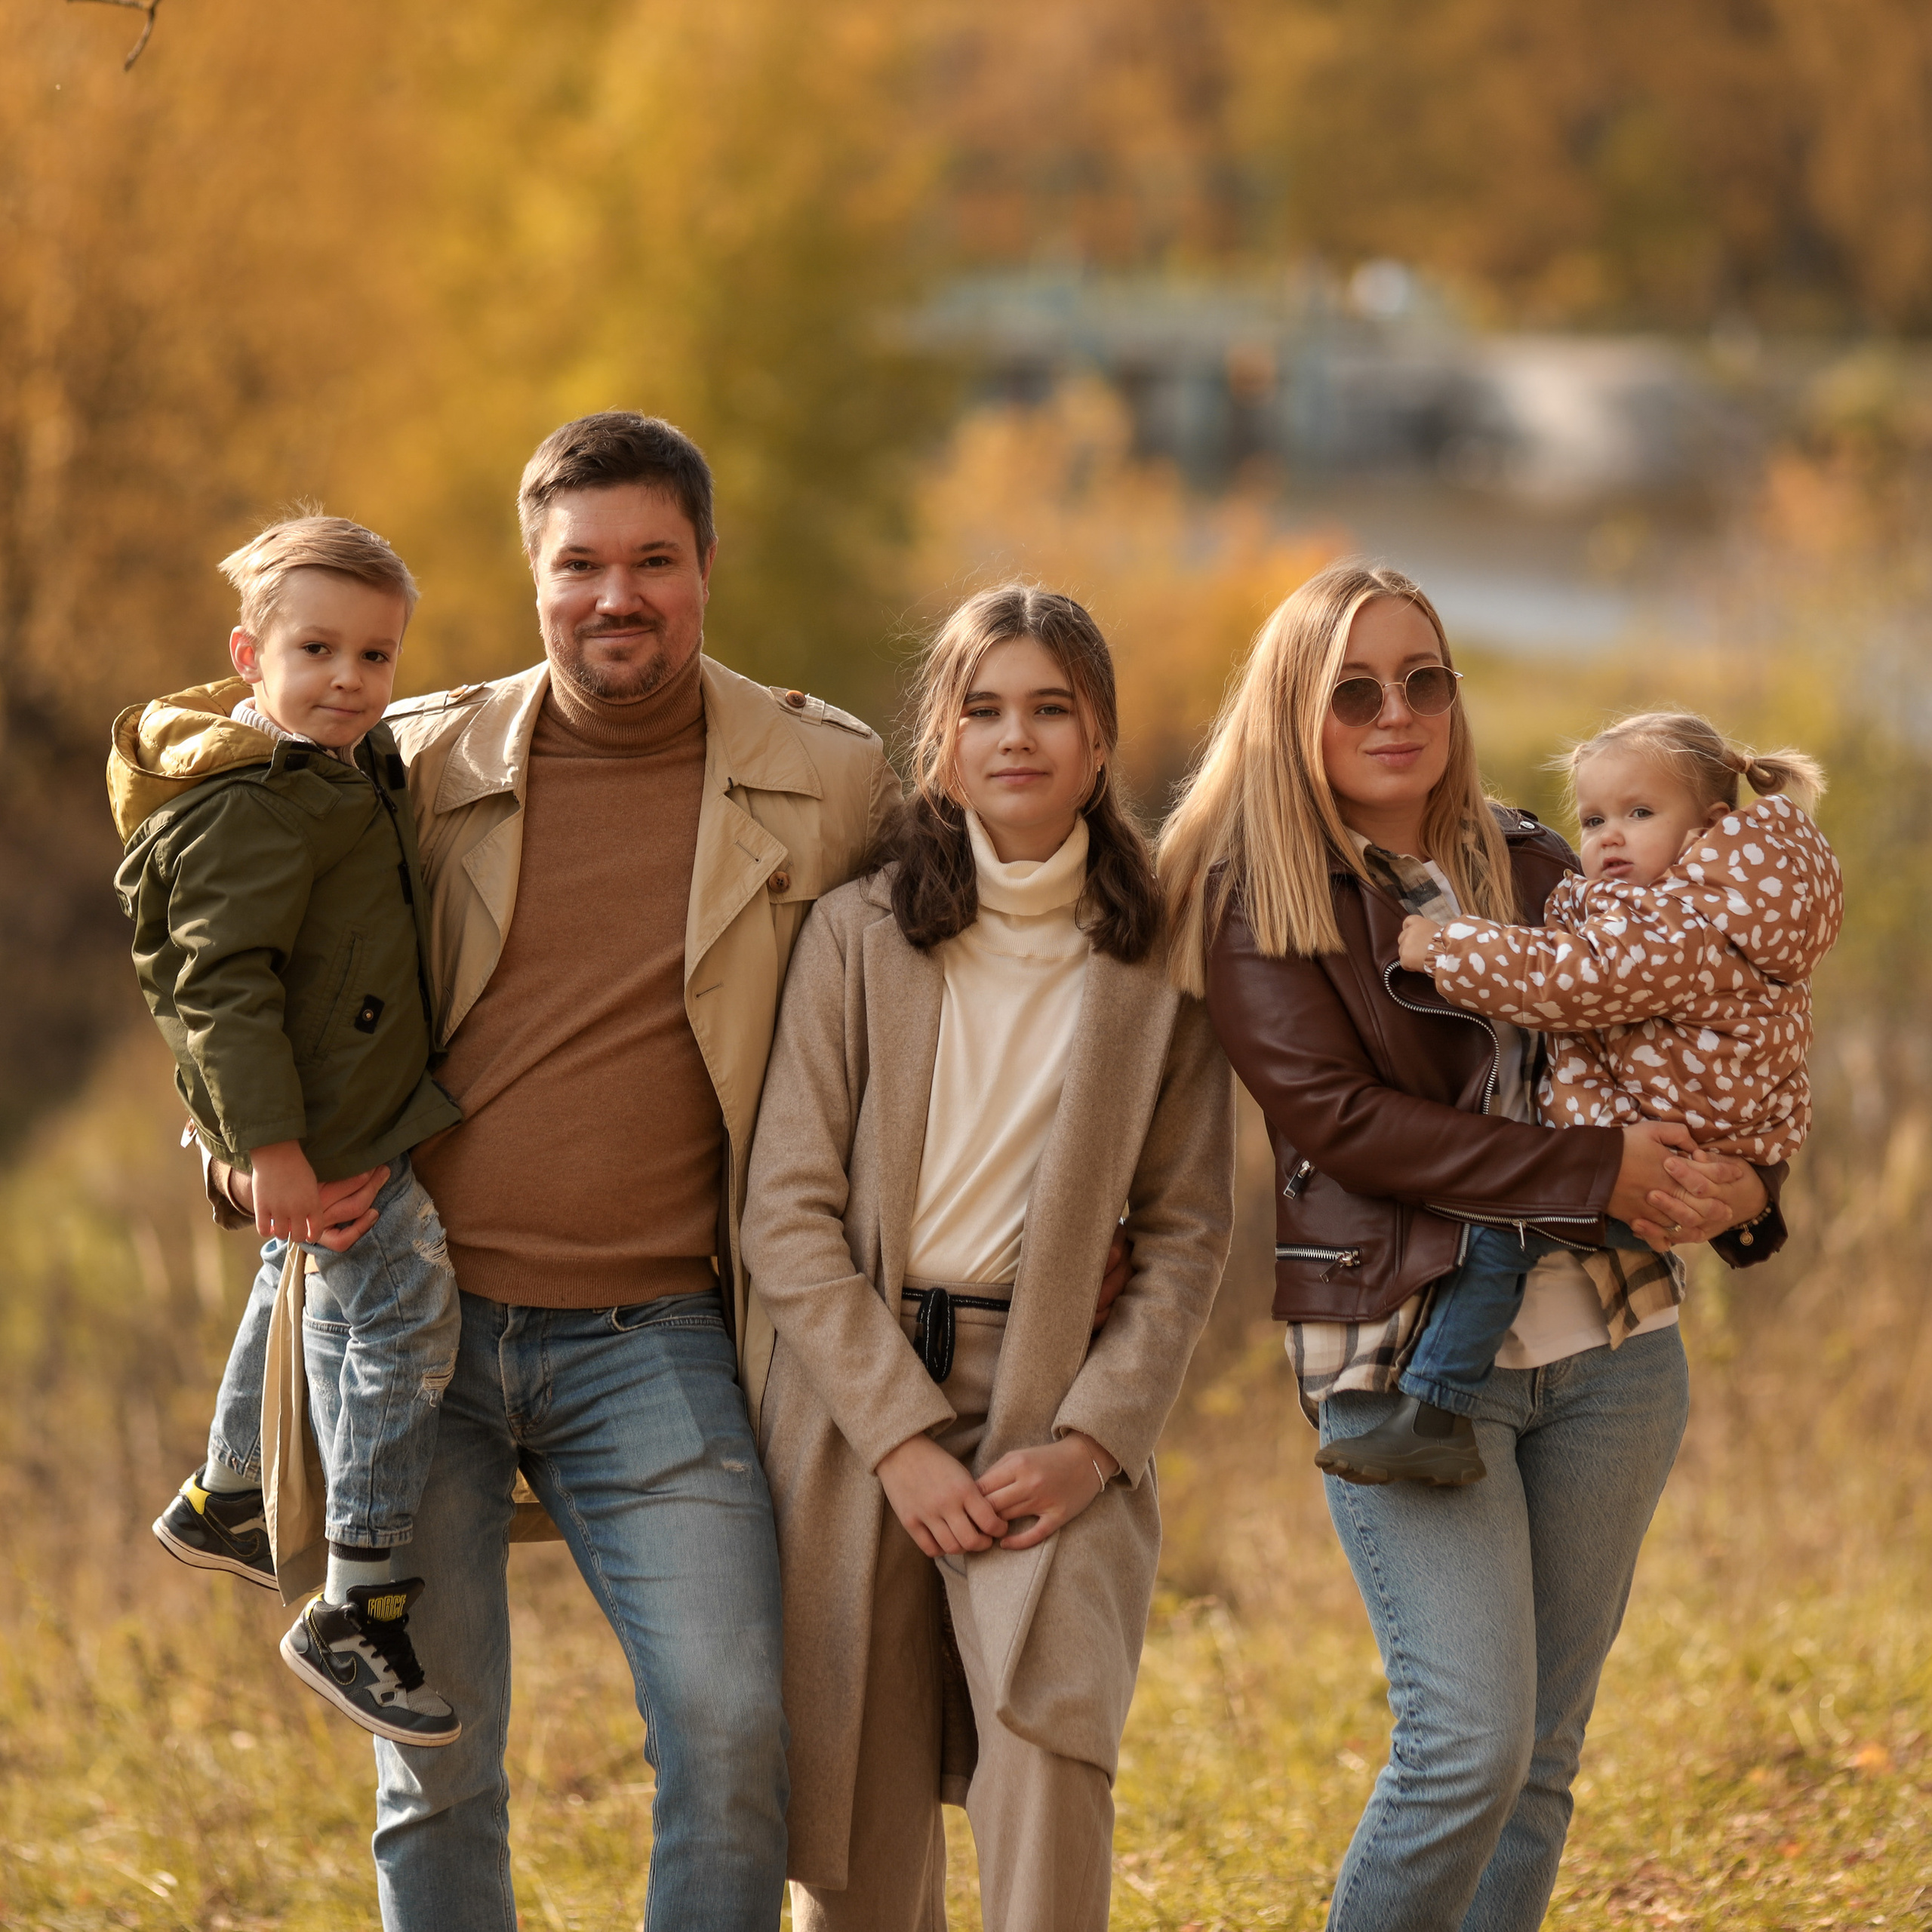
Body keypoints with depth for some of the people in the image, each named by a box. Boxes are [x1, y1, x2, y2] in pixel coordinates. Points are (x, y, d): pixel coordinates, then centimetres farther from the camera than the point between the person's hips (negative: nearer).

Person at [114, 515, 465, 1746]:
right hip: (324, 1129, -11)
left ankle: (225, 1502, 51)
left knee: (305, 1292, 28)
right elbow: (223, 982, -25)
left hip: (359, 1107, 11)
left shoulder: (348, 768, 9)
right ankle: (358, 1613, -11)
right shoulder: (251, 808, -22)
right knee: (407, 1318, -14)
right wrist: (272, 1143, -28)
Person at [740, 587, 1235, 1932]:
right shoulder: (859, 935, 3)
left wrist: (1093, 1442, -9)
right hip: (857, 1399, 1)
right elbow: (790, 1213, -2)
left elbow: (1186, 1234, 5)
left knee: (1049, 1735, -25)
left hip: (1057, 1424, -1)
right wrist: (902, 1440, -11)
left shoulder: (1159, 964, 5)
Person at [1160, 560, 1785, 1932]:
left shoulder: (1531, 869, 12)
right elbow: (1337, 1115, -13)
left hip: (1608, 1348, 5)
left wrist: (1737, 1185, -2)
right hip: (1406, 1352, -5)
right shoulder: (1254, 894, -2)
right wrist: (1596, 1174, -17)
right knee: (1470, 1742, -16)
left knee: (1545, 1754, 6)